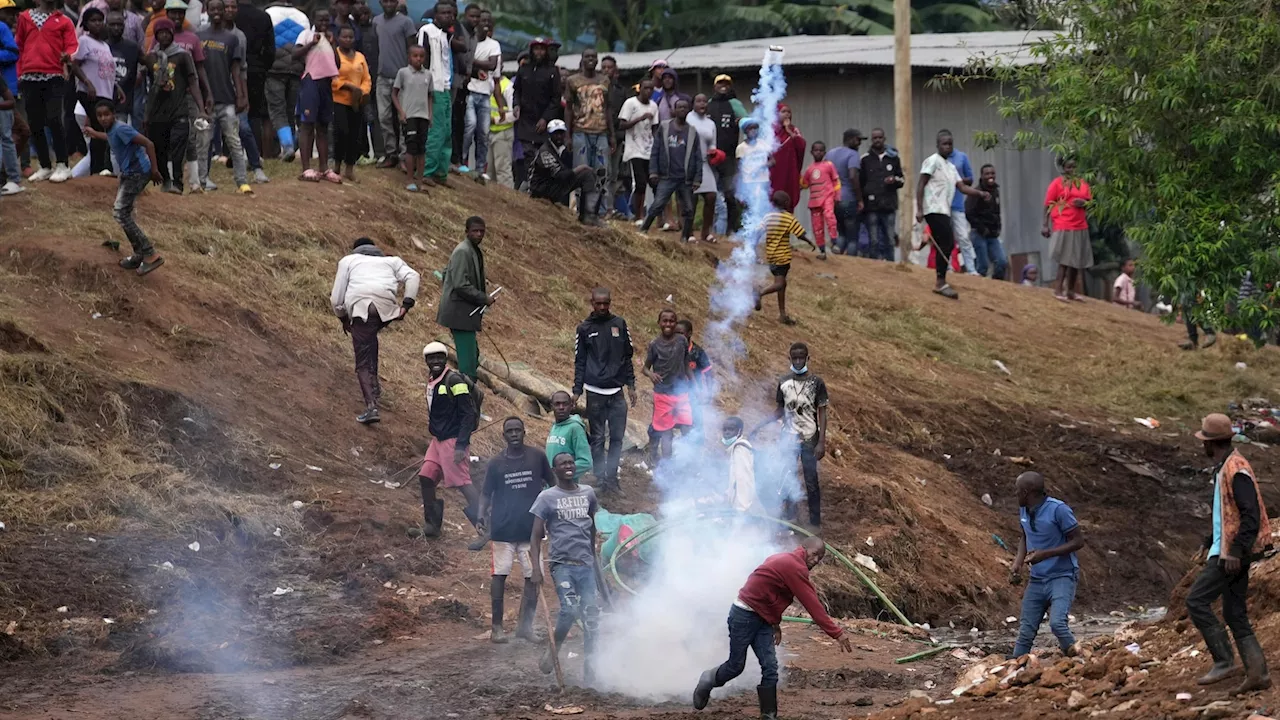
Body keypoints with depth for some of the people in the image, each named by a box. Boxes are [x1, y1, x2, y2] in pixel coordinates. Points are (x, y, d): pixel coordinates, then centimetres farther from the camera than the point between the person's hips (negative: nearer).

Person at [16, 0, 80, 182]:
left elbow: (72, 44, 0)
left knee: (54, 119, -15)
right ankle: (45, 167, 14)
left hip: (54, 78, -3)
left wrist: (67, 55, -23)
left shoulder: (64, 21, 10)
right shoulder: (25, 17, 16)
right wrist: (19, 75, 11)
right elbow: (19, 47, 17)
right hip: (29, 78, 3)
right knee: (35, 124, 5)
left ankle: (62, 166, -8)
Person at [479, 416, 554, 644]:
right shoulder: (496, 464, 3)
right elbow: (486, 494, 6)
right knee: (499, 575, 0)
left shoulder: (537, 458, 4)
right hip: (503, 529, -1)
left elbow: (552, 485, 15)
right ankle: (497, 626, 6)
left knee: (533, 577, 2)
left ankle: (525, 625, 12)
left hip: (531, 529, 1)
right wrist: (482, 517, -10)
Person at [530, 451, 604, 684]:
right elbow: (536, 536, 0)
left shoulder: (587, 493, 14)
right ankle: (553, 651, 3)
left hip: (585, 564, 4)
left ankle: (590, 667, 3)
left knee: (591, 614, -3)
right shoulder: (547, 497, 1)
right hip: (562, 563, -4)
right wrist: (536, 569, -9)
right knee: (570, 610, -20)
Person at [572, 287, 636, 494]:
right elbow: (579, 362, 6)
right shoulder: (585, 328, 3)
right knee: (597, 438, 0)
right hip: (595, 392, -2)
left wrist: (631, 385, 8)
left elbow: (628, 357, 12)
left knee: (617, 437, 2)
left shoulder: (619, 324, 8)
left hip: (617, 391, 2)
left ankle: (612, 477, 10)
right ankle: (601, 479, 5)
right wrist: (576, 391, 1)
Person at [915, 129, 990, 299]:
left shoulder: (951, 167, 21)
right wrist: (919, 209, -18)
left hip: (944, 211, 9)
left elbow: (962, 187, 13)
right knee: (946, 244, -15)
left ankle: (941, 283, 12)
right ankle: (941, 283, -15)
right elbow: (921, 185, -10)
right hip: (934, 210, -9)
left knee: (947, 245, 8)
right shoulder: (933, 161, -5)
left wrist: (981, 193, -3)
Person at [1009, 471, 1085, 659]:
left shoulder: (1058, 509, -17)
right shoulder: (1023, 510, 5)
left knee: (1057, 623, -26)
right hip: (1037, 580, 7)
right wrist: (1018, 563, 5)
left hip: (1062, 577, -7)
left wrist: (1044, 554, -23)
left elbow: (1078, 541, -14)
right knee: (1025, 632, 4)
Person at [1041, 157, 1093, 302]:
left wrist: (1084, 203, -6)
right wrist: (1045, 225, -11)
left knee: (1077, 260, 8)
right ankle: (1058, 290, -5)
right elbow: (1048, 205, -5)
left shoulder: (1083, 184, 12)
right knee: (1065, 259, -9)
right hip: (1063, 227, -6)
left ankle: (1070, 291, 16)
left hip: (1080, 227, 6)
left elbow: (1090, 201, 19)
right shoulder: (1057, 183, -3)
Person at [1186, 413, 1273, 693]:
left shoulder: (1236, 471, -17)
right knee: (1235, 614, 8)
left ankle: (1224, 661, -10)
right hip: (1226, 549, 10)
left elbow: (1251, 515, -23)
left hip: (1233, 551, -10)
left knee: (1197, 600, -11)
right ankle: (1257, 673, 4)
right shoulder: (1224, 468, 15)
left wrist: (1236, 551, -27)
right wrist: (1208, 543, 27)